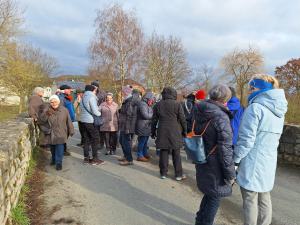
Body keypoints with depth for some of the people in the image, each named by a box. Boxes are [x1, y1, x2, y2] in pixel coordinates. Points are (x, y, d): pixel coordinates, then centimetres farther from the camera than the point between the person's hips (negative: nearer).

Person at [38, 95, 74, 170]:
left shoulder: (64, 110, -6)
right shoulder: (47, 110, -2)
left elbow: (69, 122, -1)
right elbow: (42, 120, -6)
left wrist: (71, 131, 1)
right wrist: (45, 114, -25)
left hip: (60, 134, -3)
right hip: (51, 133, 3)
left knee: (59, 148, -6)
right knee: (52, 148, 17)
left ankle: (59, 162, 5)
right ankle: (54, 159, 41)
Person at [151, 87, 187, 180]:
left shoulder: (158, 105, 5)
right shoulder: (177, 104, -3)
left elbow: (154, 120, 9)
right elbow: (182, 119, -3)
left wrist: (153, 132, 17)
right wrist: (184, 131, 8)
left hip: (162, 132, 2)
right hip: (175, 132, -2)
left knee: (163, 152, 9)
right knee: (176, 154, 6)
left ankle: (163, 173, 15)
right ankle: (178, 174, 13)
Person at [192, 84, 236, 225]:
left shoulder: (199, 112, 3)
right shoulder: (221, 117, -20)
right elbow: (225, 148, -20)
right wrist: (230, 174, -12)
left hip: (202, 163, 8)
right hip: (215, 167, -8)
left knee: (209, 194, 25)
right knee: (215, 197, 12)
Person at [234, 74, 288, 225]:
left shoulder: (255, 107, -17)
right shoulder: (279, 110, 9)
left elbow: (246, 140, -19)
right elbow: (273, 138, 16)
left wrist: (235, 159, -10)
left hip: (253, 162, -8)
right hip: (269, 162, 8)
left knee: (250, 201, 5)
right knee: (264, 199, 17)